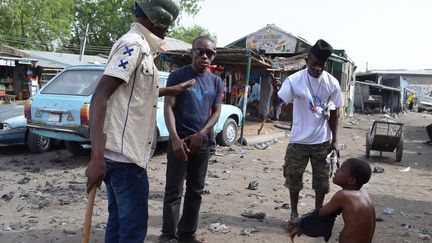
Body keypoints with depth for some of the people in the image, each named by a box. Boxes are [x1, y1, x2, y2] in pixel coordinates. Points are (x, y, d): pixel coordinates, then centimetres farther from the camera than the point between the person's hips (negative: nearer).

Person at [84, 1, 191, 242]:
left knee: (120, 220, 19)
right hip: (124, 153, -10)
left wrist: (173, 90, 42)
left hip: (121, 152, 10)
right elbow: (100, 97, -23)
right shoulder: (133, 44, -14)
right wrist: (97, 158, -29)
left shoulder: (139, 46, 16)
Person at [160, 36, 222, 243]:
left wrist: (200, 135, -10)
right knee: (174, 191, -2)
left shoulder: (216, 82, 9)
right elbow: (168, 108, -9)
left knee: (196, 190, 11)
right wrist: (175, 139, -21)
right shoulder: (177, 76, -4)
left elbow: (216, 112, 6)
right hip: (180, 141, -4)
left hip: (202, 142, 5)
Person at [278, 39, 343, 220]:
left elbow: (334, 113, 3)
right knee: (294, 177, 10)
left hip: (323, 141, 2)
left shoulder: (332, 83, -6)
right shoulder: (294, 80, -13)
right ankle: (294, 212, 30)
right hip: (299, 140, -1)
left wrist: (334, 141, 2)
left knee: (322, 179, 11)